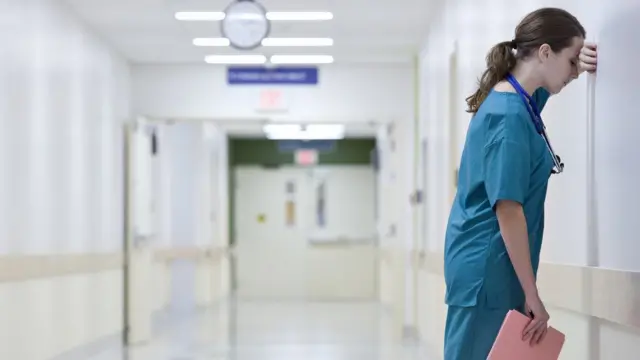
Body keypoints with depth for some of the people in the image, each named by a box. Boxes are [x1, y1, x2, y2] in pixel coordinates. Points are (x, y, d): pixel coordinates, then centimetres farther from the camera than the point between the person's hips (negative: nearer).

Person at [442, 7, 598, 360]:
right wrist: (531, 294, -19)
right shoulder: (510, 116, -19)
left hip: (484, 261, 9)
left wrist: (579, 61, 10)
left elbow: (552, 77, 33)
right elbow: (508, 211, -22)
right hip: (488, 264, -9)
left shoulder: (513, 99, 9)